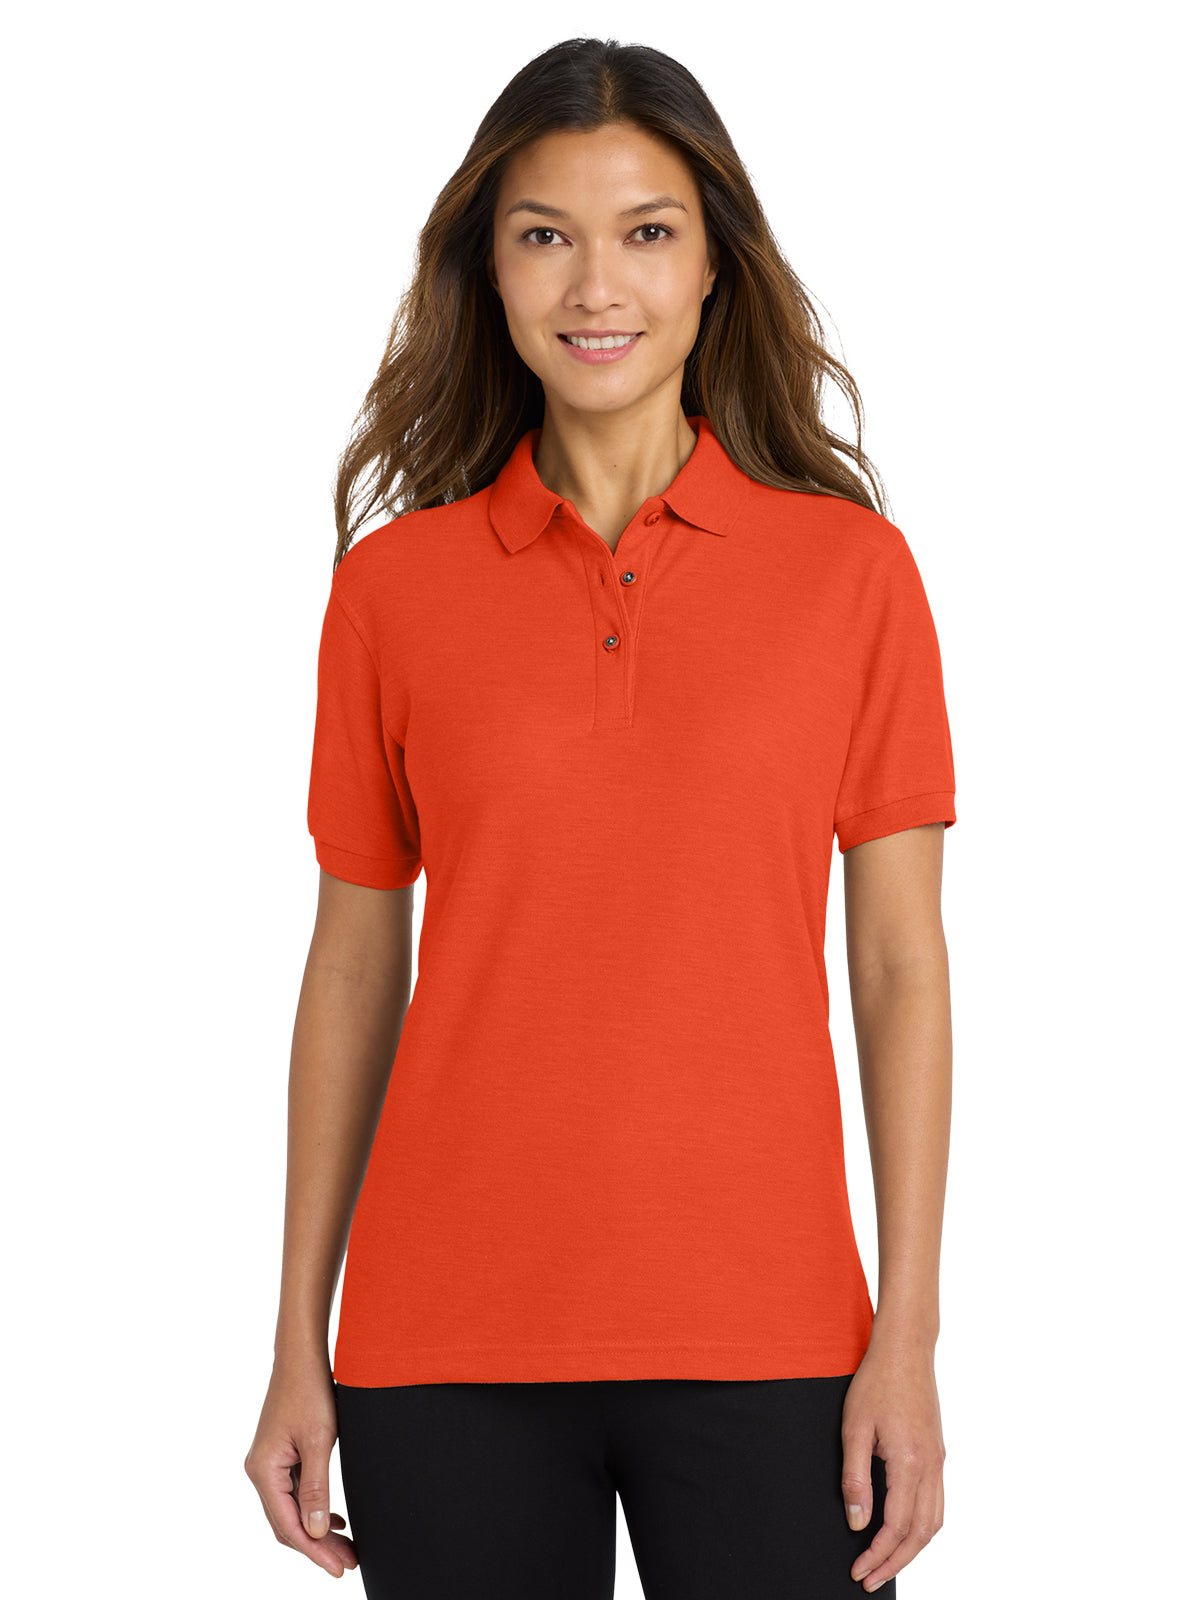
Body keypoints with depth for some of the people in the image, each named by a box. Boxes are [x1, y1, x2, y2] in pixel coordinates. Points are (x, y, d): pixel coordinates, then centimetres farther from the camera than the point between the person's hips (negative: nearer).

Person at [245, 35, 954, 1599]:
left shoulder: (850, 567, 0)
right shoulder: (394, 584, 2)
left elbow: (902, 968, 1)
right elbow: (353, 970, 6)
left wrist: (909, 1333, -4)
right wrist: (299, 1347, 5)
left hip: (765, 1342, 0)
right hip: (449, 1349, 1)